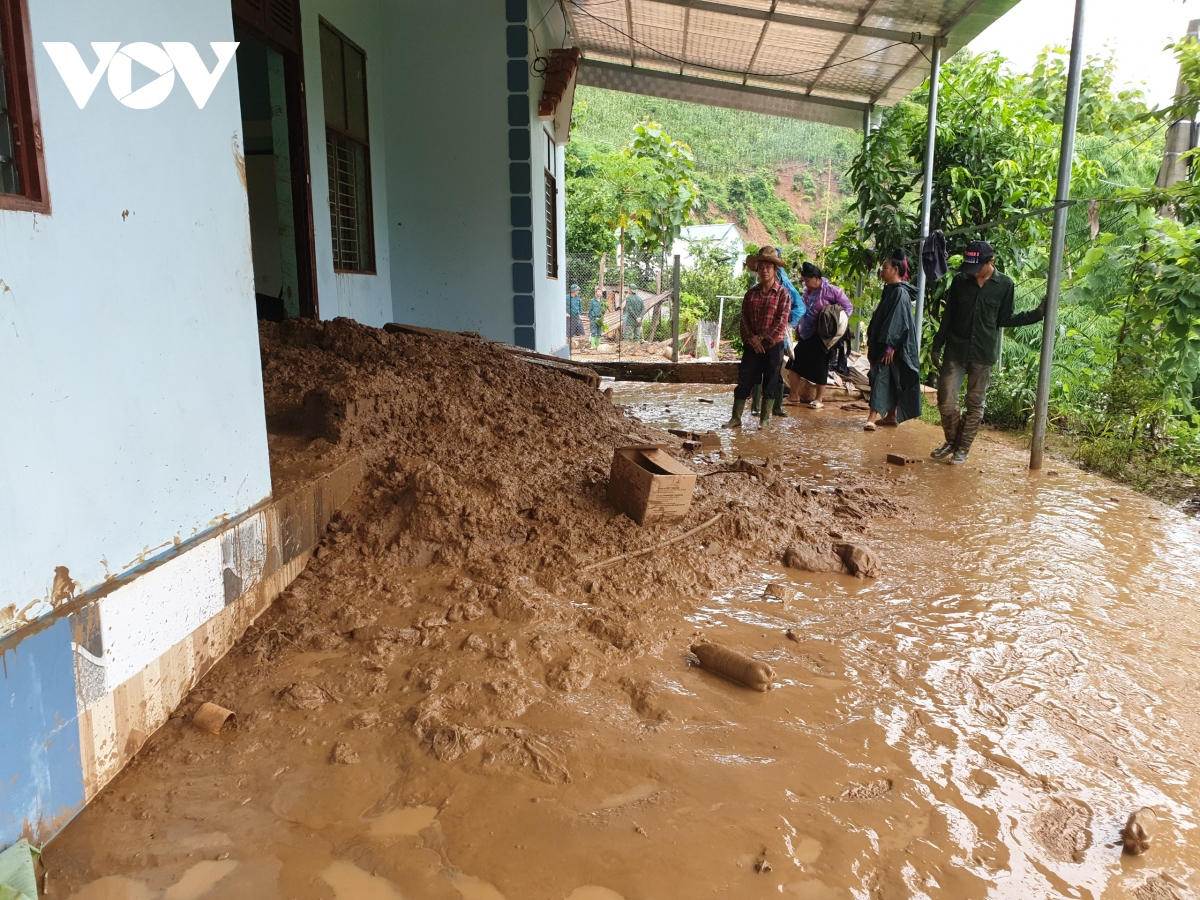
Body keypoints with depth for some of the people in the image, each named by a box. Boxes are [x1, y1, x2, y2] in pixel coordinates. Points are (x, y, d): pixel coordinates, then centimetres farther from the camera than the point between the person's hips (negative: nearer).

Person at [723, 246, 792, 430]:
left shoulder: (783, 293, -3)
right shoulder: (751, 293, 9)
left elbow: (781, 322, -10)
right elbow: (744, 319, 6)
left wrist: (763, 340, -13)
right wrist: (751, 339, -9)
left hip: (773, 346, -3)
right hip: (752, 346, 3)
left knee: (770, 384, 4)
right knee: (744, 381, 0)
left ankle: (765, 418, 14)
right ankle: (736, 418, 4)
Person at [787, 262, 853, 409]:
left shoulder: (832, 291, -12)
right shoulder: (808, 292, 8)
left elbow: (848, 308, -9)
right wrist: (798, 330, 17)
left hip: (821, 337, -7)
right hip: (806, 336, 7)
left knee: (819, 368, 2)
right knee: (794, 364, 3)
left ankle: (819, 399, 14)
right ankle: (794, 395, 14)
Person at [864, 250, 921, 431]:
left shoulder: (900, 292, -14)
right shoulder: (891, 291, 15)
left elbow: (898, 322, -21)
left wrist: (890, 347, -24)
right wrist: (873, 346, 20)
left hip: (891, 347, -9)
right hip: (882, 345, 9)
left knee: (882, 377, -14)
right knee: (890, 381, 12)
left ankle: (873, 417, -19)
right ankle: (892, 416, 19)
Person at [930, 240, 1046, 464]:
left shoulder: (1005, 285, -2)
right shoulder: (960, 280, 1)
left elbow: (1004, 319, 5)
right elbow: (947, 316, 8)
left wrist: (1037, 314, -6)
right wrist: (937, 345, 7)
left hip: (983, 354, -1)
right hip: (955, 351, 1)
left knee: (975, 404, 6)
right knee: (946, 400, -1)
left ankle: (963, 448, 18)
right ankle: (951, 441, 21)